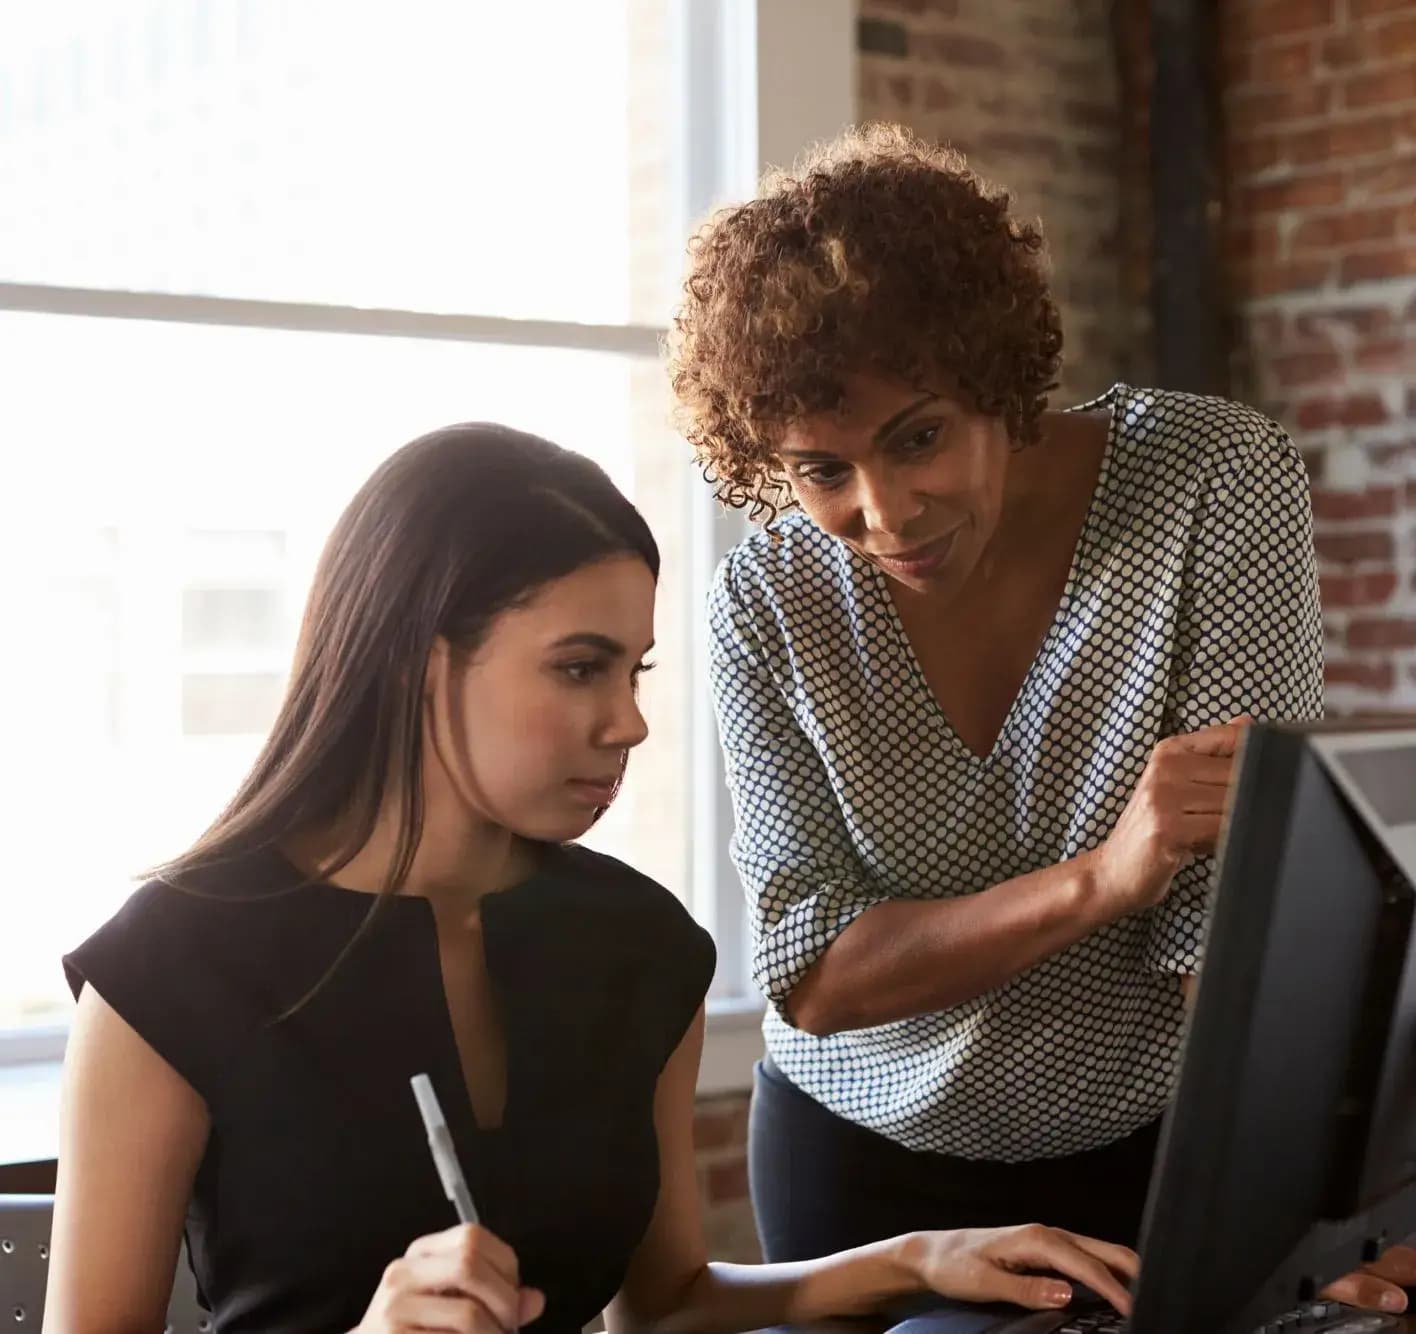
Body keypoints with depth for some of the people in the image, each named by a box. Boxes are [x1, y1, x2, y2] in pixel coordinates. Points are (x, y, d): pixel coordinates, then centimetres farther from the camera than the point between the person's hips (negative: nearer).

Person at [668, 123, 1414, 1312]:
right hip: (862, 1162, 2)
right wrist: (1100, 878, -33)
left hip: (1168, 1145, -1)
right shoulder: (769, 603, -14)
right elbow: (812, 980, -18)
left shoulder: (1218, 480, -20)